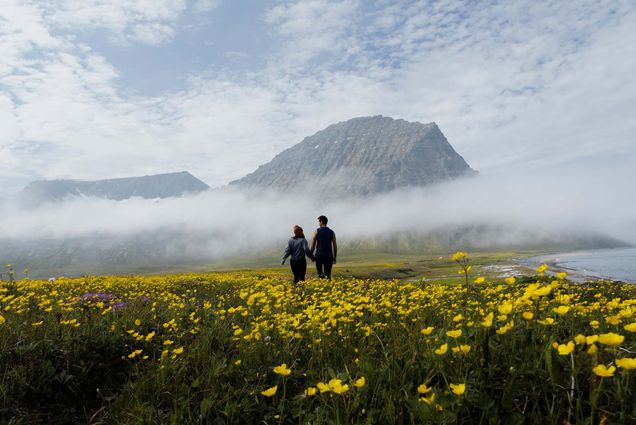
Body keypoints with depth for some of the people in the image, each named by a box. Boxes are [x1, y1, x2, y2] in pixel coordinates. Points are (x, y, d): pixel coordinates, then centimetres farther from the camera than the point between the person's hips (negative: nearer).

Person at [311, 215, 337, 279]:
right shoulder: (331, 232, 7)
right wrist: (334, 257, 12)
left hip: (319, 255, -2)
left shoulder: (317, 231, 0)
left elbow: (313, 244, 0)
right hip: (329, 256, 2)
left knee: (320, 273, 2)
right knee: (328, 274, 8)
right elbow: (335, 246, 6)